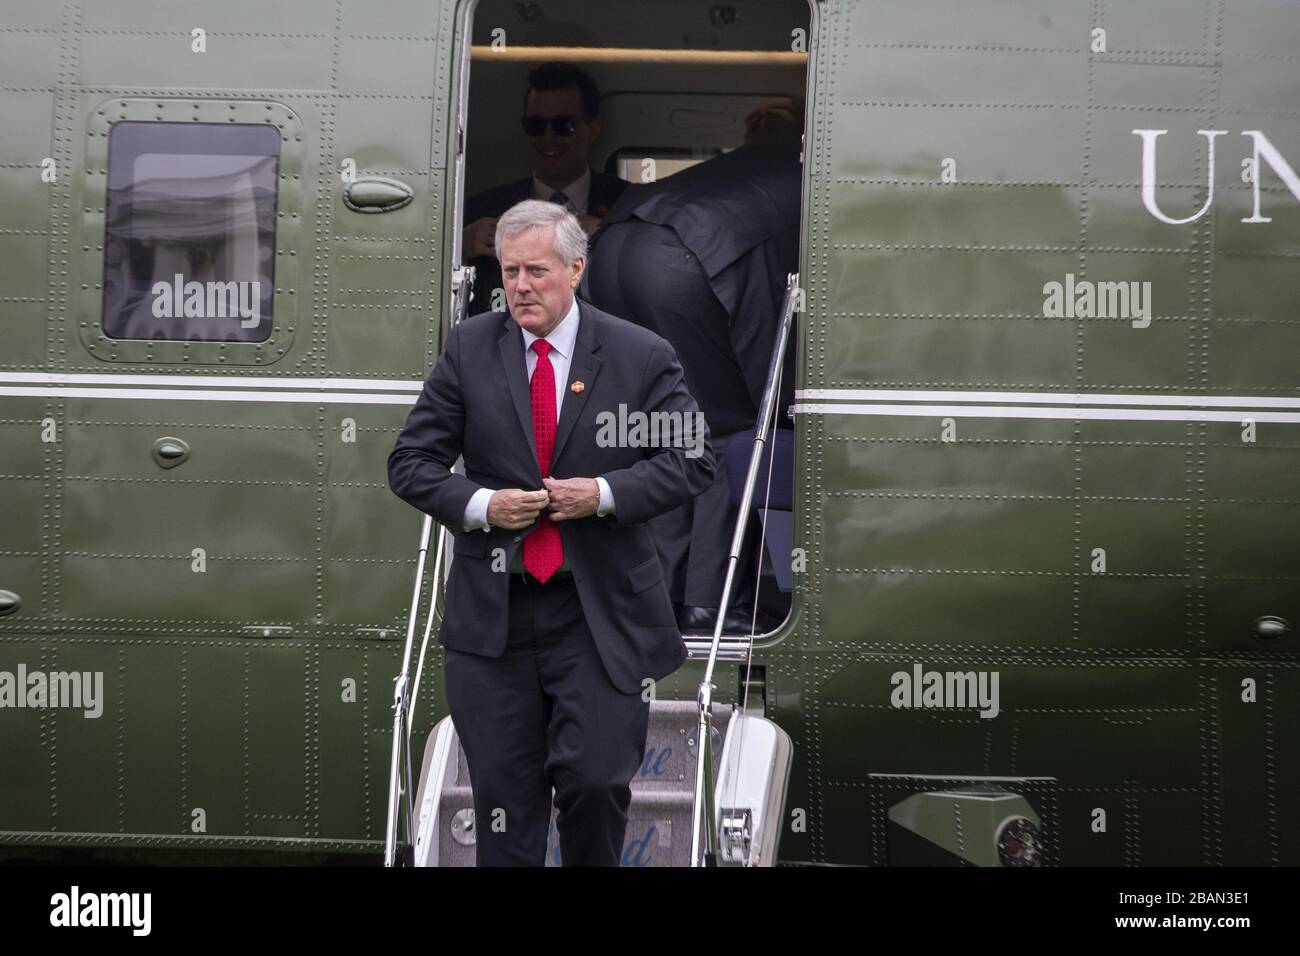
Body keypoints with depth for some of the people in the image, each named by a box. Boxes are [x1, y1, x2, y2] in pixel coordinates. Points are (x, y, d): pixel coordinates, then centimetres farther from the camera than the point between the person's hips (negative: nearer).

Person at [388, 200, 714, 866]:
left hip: (600, 613, -1)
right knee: (503, 791, 6)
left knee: (597, 780, -6)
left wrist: (604, 494, -14)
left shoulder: (641, 356, 1)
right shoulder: (469, 349, 4)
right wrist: (479, 505, -12)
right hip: (492, 610, 2)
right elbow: (411, 463, 5)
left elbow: (693, 461, 0)